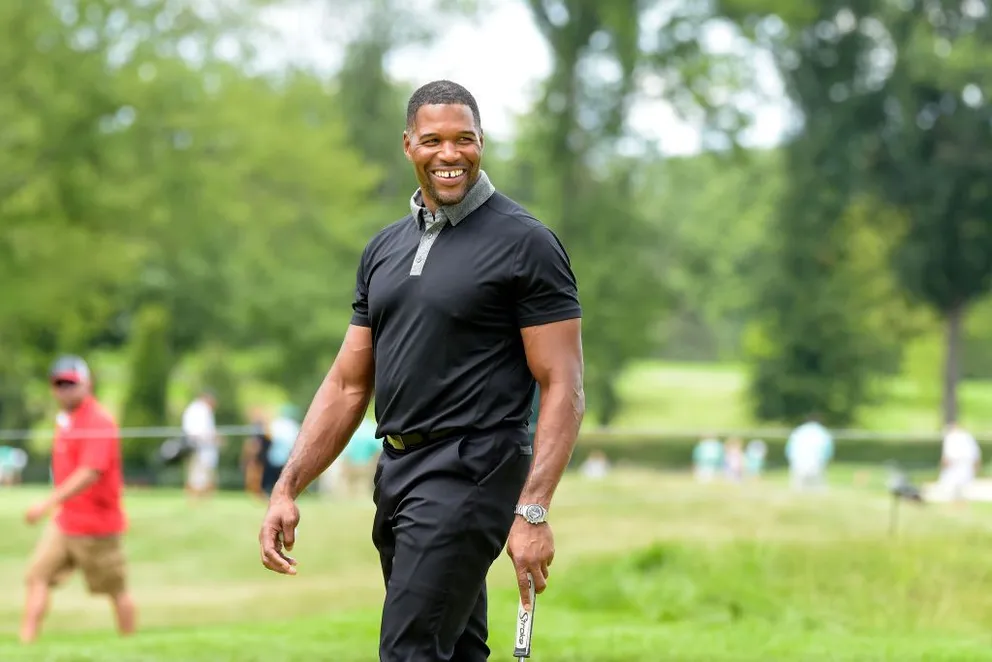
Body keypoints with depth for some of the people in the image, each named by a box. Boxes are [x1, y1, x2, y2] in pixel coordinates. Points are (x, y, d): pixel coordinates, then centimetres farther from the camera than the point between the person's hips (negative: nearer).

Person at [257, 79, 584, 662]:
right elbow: (348, 385, 18)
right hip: (397, 473, 8)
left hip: (470, 471, -7)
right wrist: (287, 489, 8)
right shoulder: (385, 249, 15)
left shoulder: (525, 243, -5)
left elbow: (563, 389, -10)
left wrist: (533, 511, -20)